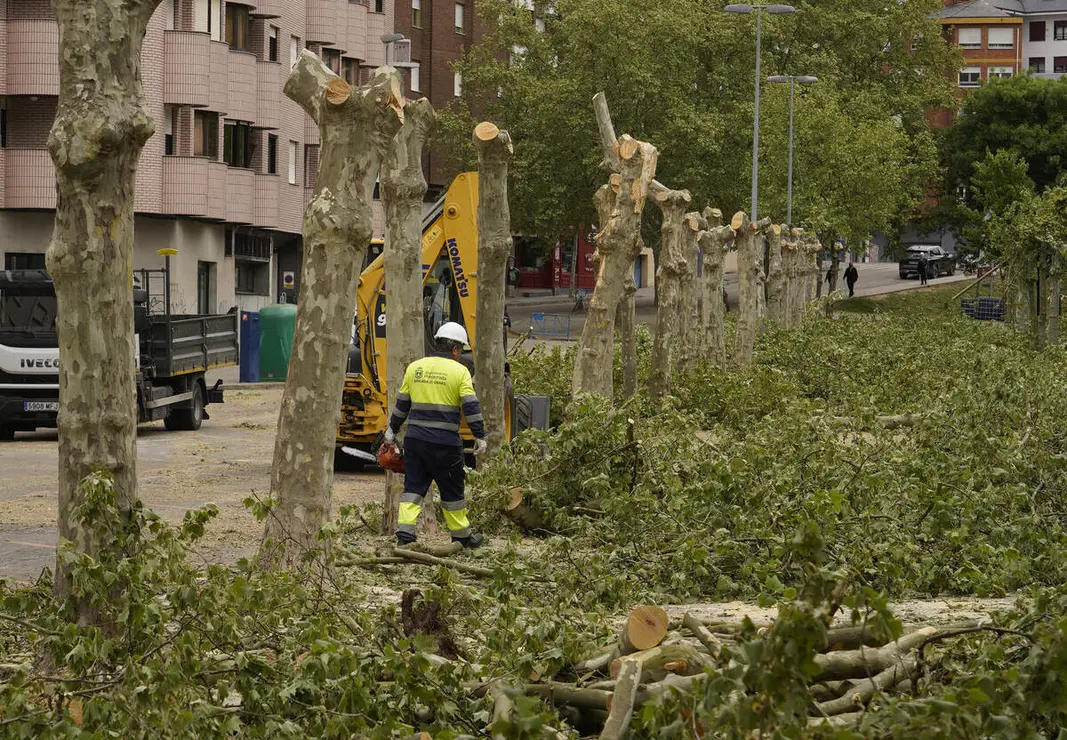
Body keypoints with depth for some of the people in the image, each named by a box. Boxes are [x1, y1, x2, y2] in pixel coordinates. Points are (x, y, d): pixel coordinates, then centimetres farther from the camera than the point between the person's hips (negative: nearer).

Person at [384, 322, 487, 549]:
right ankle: (462, 535, 21)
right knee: (452, 490, 9)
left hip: (415, 439, 4)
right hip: (444, 443, -4)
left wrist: (392, 430, 25)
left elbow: (401, 404, 15)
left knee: (413, 486, 8)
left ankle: (405, 532, -5)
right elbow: (471, 407, -9)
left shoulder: (415, 368, 8)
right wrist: (480, 437, -4)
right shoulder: (459, 371, -5)